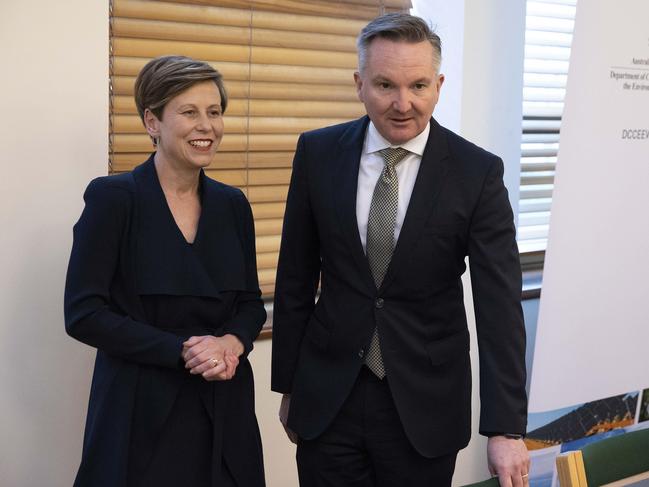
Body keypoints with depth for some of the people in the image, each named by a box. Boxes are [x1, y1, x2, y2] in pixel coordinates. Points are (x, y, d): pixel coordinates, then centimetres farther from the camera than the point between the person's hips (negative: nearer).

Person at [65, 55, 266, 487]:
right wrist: (183, 351, -18)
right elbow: (83, 314, -12)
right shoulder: (113, 197, -8)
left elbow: (251, 303, 11)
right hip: (142, 412, -4)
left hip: (225, 410, 4)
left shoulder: (232, 204, 5)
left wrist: (232, 343, -11)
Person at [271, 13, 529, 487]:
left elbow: (500, 306, -13)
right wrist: (287, 384, 7)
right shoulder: (318, 153, -3)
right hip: (328, 397, 2)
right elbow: (295, 279, 3)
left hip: (425, 403, -1)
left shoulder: (478, 172, -10)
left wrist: (506, 428, -18)